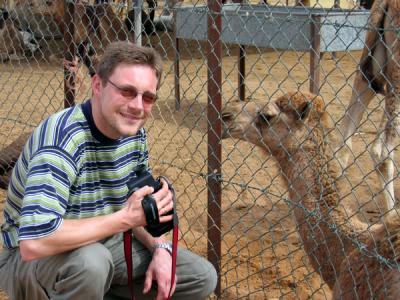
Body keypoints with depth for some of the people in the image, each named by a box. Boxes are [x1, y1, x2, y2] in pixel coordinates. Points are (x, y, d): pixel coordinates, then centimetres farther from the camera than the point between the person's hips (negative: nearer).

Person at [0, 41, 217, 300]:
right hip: (32, 259, -7)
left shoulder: (136, 134, -5)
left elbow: (139, 204, 9)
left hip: (102, 244, 7)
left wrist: (159, 248, -12)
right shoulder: (62, 139, -30)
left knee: (203, 278, 1)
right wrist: (126, 218, -33)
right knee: (90, 261, -40)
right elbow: (34, 242, -41)